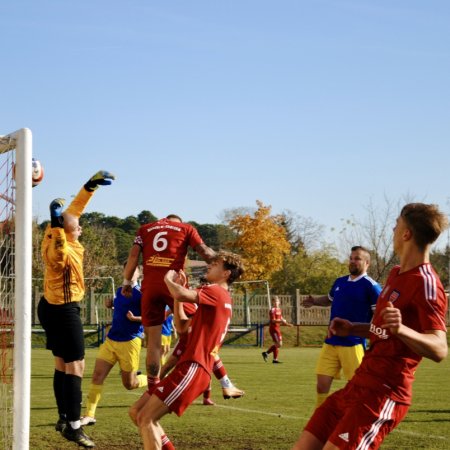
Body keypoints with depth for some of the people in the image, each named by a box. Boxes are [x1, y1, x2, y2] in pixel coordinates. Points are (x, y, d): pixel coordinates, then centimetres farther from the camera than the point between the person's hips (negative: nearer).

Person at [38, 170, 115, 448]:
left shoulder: (55, 235, -1)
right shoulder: (61, 250, -25)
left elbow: (73, 209, 11)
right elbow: (57, 255, -50)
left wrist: (91, 186, 11)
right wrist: (57, 225, -55)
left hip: (51, 307, 10)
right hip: (64, 310, -10)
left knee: (62, 364, 15)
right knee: (75, 366, -9)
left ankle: (64, 418, 23)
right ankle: (73, 426, -10)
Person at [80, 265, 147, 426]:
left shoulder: (141, 293, -8)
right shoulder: (120, 291, 13)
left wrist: (134, 318, -26)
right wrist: (111, 304, 10)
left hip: (130, 342, -6)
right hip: (111, 340, 6)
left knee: (129, 384, 3)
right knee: (97, 375, -6)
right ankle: (89, 415, -3)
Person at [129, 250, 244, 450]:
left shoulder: (216, 292, -6)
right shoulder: (221, 299, 24)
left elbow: (181, 295, -25)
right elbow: (182, 326, 26)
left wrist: (168, 280, -2)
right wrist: (177, 286, 21)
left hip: (192, 368, -10)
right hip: (190, 367, 10)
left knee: (146, 418, -16)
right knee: (136, 411, 10)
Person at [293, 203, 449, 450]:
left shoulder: (425, 284, -15)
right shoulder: (396, 274, 16)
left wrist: (401, 329, -40)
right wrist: (353, 329, 14)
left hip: (382, 394, -9)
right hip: (359, 384, 10)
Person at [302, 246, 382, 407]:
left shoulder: (370, 286, -9)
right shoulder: (339, 282, 13)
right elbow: (329, 299, 31)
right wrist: (314, 301, 11)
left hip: (353, 345, -6)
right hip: (330, 342, 6)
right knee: (322, 385, 5)